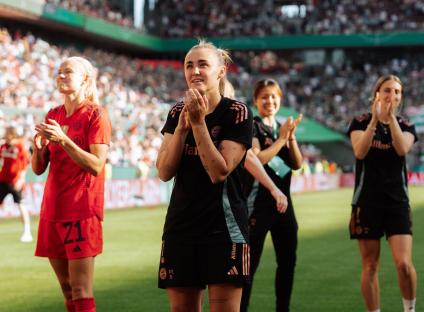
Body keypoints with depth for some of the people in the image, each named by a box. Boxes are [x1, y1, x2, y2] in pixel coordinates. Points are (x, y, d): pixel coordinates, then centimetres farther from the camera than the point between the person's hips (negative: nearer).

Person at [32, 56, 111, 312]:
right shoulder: (53, 116, 13)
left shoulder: (96, 115, -5)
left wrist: (63, 139, -23)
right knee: (67, 291, 10)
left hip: (82, 211, -6)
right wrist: (38, 146, -8)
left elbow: (96, 165, -15)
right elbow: (39, 168, 13)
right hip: (53, 209, 7)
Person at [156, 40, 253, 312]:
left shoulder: (237, 113, -7)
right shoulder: (177, 113, 7)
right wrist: (182, 126, -13)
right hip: (181, 226, 5)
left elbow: (219, 171, -16)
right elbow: (164, 172, -2)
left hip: (223, 227, -5)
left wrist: (199, 123, -19)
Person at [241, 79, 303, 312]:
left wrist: (291, 136, -7)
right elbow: (256, 159, -19)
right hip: (259, 203, -7)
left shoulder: (283, 127, 14)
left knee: (288, 260, 11)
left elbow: (297, 164, 6)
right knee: (250, 263, -6)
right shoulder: (252, 126, -6)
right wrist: (282, 138, -16)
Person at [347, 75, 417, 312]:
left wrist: (391, 117, -20)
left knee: (404, 263, -13)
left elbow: (402, 148, -15)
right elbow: (360, 151, -16)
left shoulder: (406, 126, 6)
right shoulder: (361, 122, 2)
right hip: (367, 201, -1)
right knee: (370, 265, 3)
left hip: (397, 202, 1)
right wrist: (375, 119, -23)